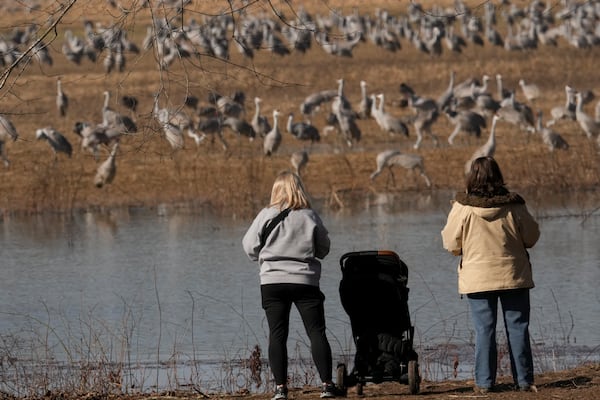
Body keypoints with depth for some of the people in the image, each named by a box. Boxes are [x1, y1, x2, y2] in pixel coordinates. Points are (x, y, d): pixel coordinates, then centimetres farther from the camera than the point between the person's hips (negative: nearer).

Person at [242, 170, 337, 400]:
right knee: (316, 332, 4)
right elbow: (323, 249, 7)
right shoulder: (310, 217, -2)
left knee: (277, 335, 4)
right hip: (305, 281, 0)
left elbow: (250, 246, 0)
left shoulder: (267, 215, -5)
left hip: (273, 281, 0)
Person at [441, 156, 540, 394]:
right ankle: (524, 381, 7)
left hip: (478, 277, -1)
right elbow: (531, 237, 3)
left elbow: (451, 243, -3)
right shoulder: (513, 206, -7)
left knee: (484, 330, 4)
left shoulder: (462, 208, -11)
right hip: (513, 275, 1)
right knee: (518, 327, 7)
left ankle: (484, 382, 3)